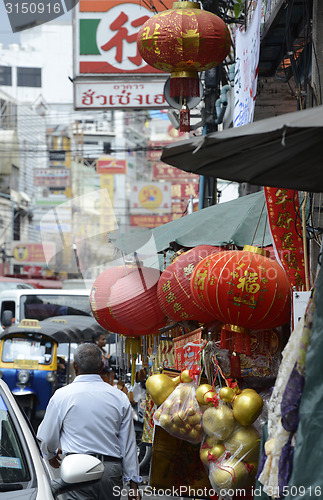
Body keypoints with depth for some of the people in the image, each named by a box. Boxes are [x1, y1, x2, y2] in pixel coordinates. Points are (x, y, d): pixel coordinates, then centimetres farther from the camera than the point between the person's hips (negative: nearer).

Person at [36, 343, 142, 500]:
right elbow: (129, 445, 8)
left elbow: (47, 438, 8)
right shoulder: (119, 397, 6)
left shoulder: (62, 396, -2)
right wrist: (133, 483, 13)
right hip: (112, 471, 3)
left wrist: (50, 455, 31)